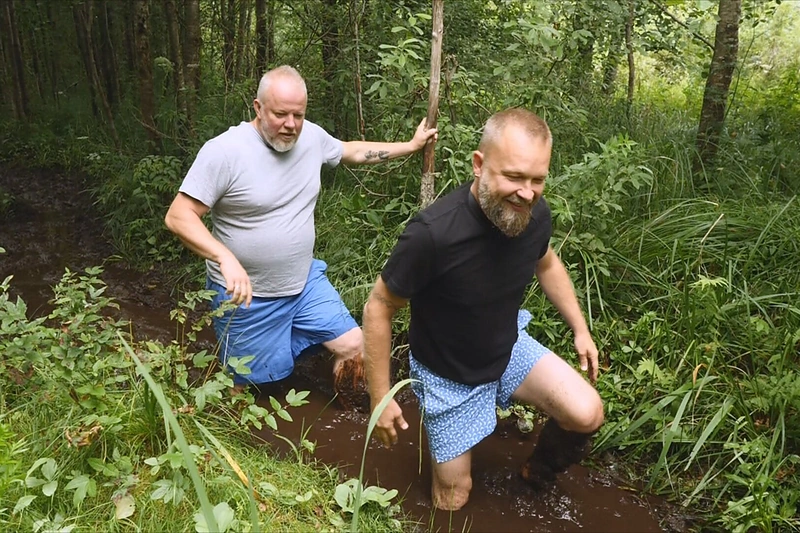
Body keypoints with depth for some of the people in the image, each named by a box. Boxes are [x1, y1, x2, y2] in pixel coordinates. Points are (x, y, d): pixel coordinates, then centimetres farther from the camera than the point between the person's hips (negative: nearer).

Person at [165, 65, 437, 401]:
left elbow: (351, 152, 18)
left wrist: (411, 146, 20)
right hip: (247, 296, -5)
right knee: (245, 387, 7)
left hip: (305, 282, 5)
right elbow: (178, 217, -21)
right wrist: (226, 257, -36)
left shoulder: (311, 136, -2)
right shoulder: (224, 151, -20)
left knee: (354, 349, 4)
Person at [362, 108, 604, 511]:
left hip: (510, 349, 4)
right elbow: (378, 310, -23)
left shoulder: (535, 214, -19)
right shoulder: (432, 233, -37)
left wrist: (580, 329, 7)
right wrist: (380, 399, -17)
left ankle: (540, 474, 20)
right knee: (453, 496, 8)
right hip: (447, 376, -4)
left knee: (586, 415, -13)